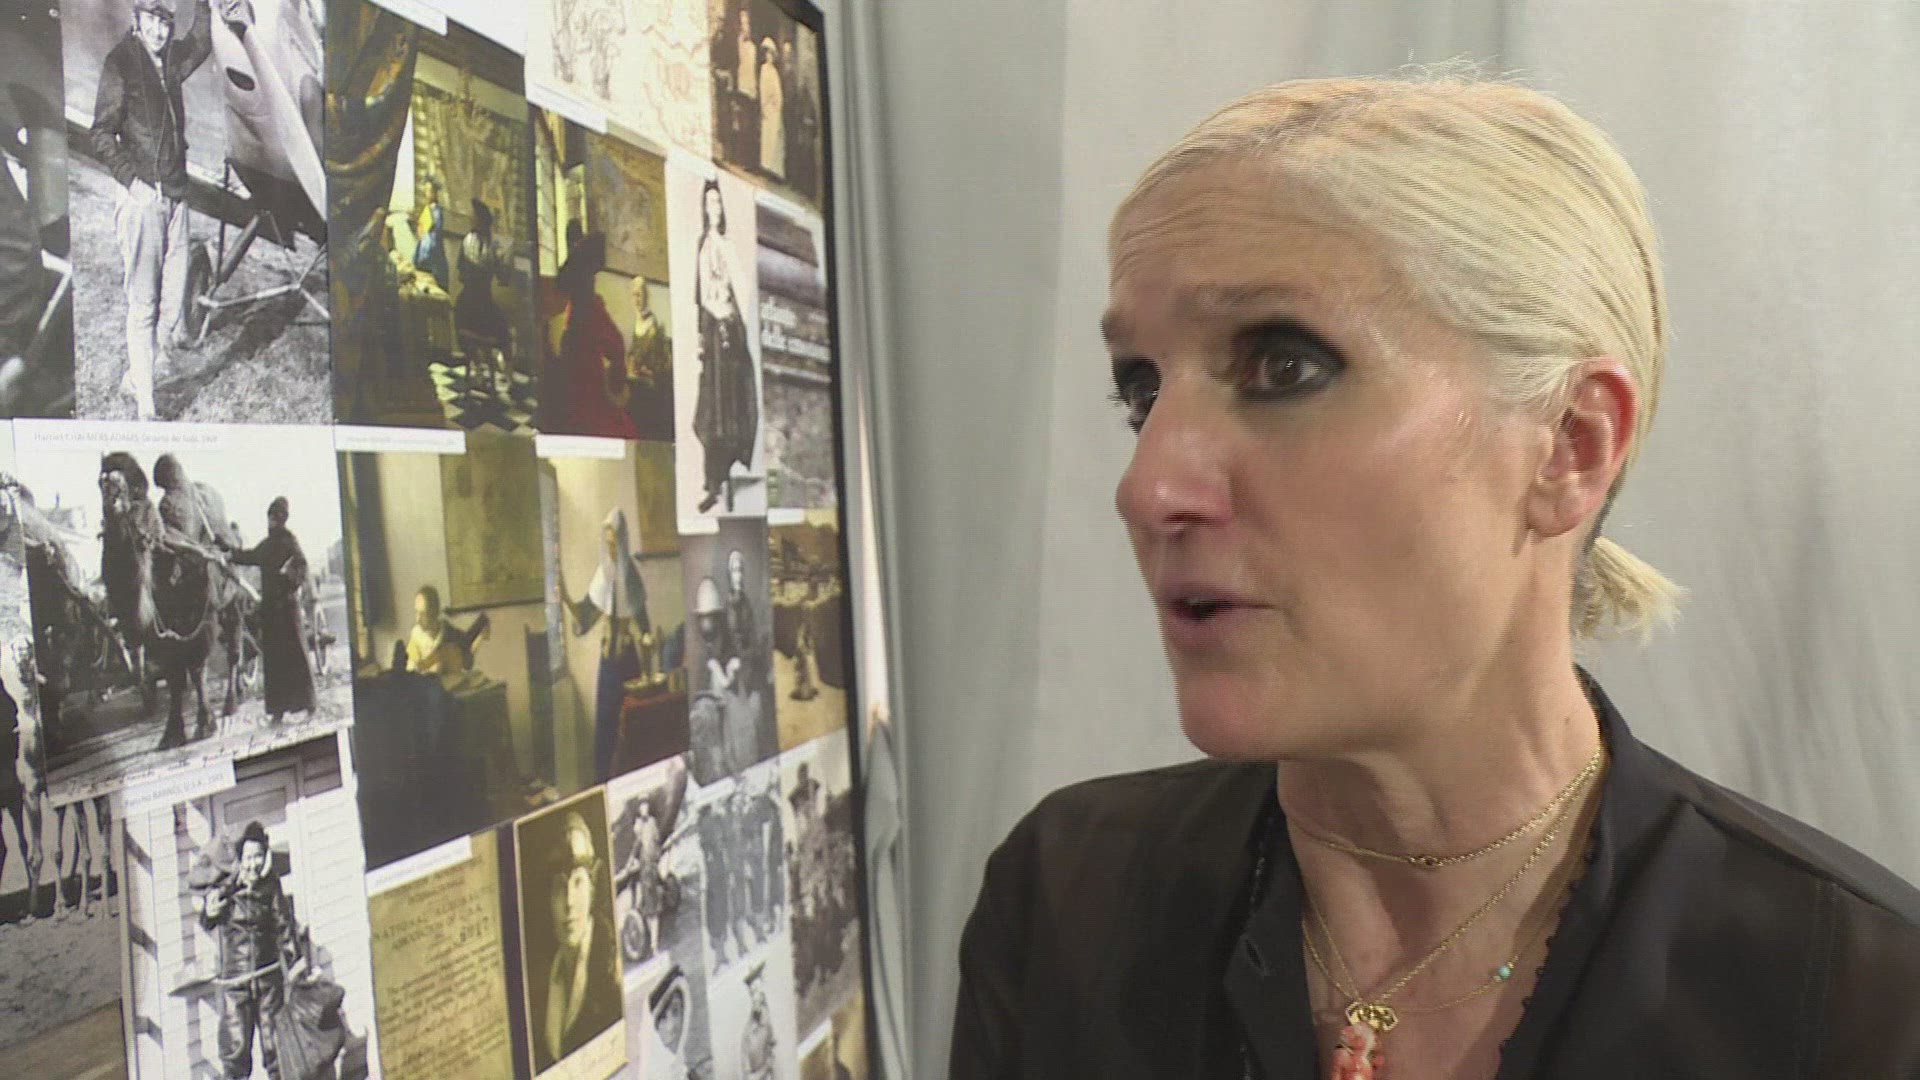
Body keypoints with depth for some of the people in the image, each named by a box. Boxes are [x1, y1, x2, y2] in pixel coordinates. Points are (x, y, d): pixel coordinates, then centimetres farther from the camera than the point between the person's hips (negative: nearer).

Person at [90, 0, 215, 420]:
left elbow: (201, 44, 33)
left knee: (173, 295, 7)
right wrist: (131, 180, -18)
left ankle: (134, 377, 23)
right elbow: (102, 136, -9)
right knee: (142, 301, -4)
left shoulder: (172, 59, 10)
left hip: (176, 195, 7)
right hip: (143, 197, -7)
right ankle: (143, 401, 1)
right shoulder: (120, 63, -8)